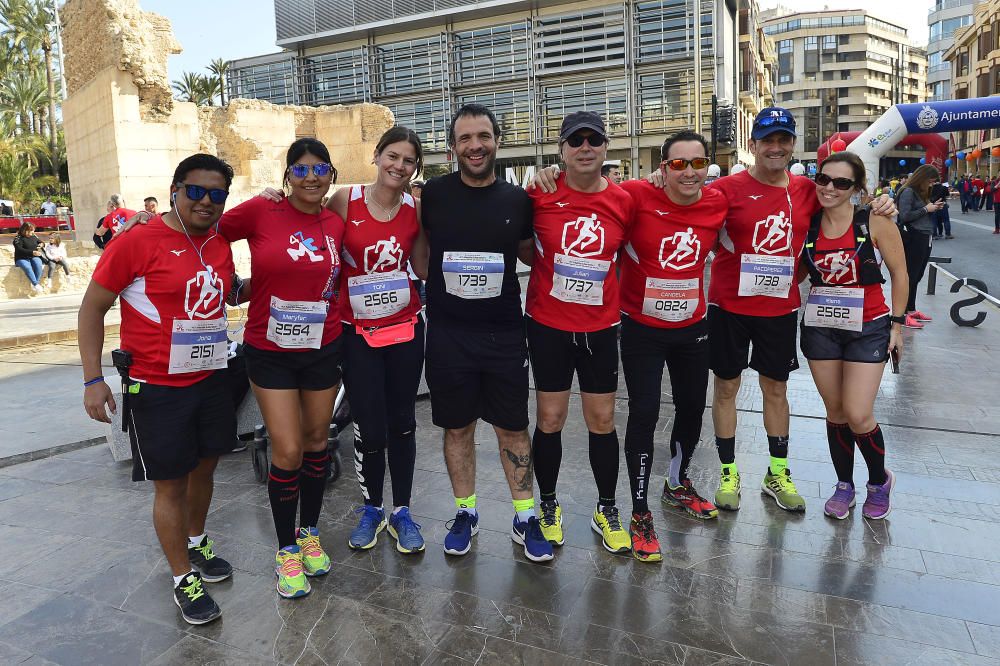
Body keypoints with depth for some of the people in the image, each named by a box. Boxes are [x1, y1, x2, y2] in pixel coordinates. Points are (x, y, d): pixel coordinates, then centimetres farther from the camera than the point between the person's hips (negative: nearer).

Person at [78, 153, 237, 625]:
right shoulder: (138, 242, -13)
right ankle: (184, 580, 20)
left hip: (210, 380, 6)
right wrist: (92, 379, -12)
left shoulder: (220, 244, 4)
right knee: (171, 484, 5)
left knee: (204, 467, 19)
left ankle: (196, 543, 42)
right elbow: (92, 308, -8)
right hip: (156, 389, -6)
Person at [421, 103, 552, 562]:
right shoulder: (433, 195, -2)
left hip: (504, 333, 1)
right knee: (457, 426, 11)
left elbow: (530, 255, 14)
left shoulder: (517, 200, 2)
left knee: (513, 426, 9)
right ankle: (465, 512, 30)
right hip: (448, 334, 0)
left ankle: (524, 517, 24)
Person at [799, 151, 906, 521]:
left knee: (858, 416, -5)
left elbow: (899, 274, -2)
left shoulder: (875, 221, -9)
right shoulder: (809, 223, 0)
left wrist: (897, 324, -3)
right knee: (835, 412, 11)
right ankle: (844, 484, 30)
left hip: (868, 328, -3)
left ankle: (880, 480, 24)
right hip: (820, 327, 3)